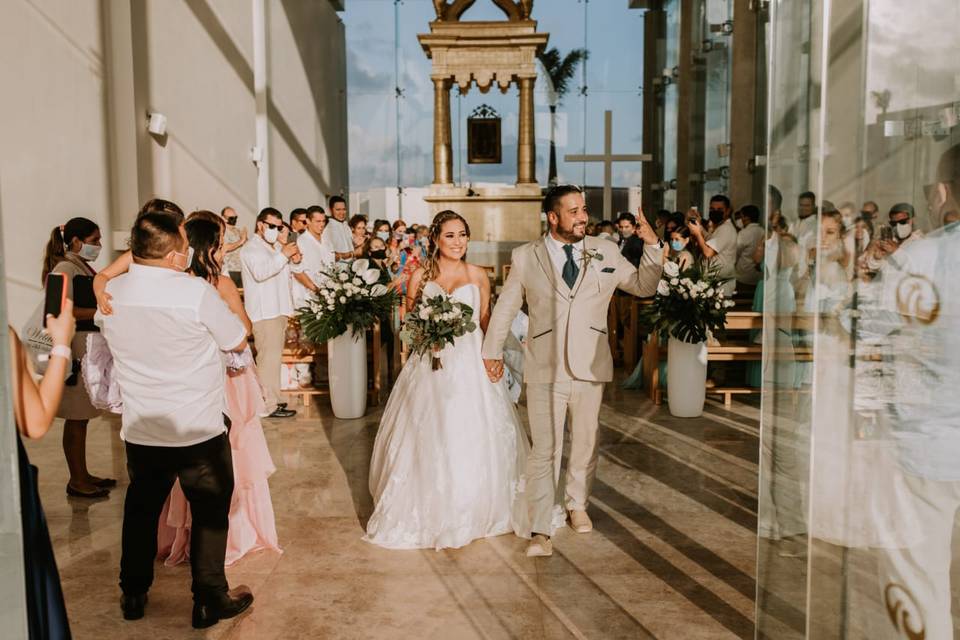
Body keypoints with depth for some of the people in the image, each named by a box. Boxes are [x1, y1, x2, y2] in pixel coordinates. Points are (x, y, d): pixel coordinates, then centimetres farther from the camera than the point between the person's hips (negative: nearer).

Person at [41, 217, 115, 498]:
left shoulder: (83, 267, 16)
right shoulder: (64, 269, -11)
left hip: (90, 346, 9)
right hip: (74, 348, -9)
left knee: (82, 417, 15)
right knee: (76, 418, -2)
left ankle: (83, 475, 24)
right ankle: (76, 481, 7)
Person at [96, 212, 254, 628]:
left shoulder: (110, 292, -4)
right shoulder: (196, 292, -20)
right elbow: (238, 341, -8)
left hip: (139, 433, 5)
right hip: (200, 432, -5)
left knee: (140, 512, 23)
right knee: (210, 515, 12)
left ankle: (133, 595, 38)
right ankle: (210, 602, 23)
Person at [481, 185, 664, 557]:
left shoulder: (606, 254, 3)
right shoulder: (525, 257, 0)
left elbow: (644, 286, 10)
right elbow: (505, 308, 9)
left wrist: (652, 246, -5)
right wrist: (492, 351, 15)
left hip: (591, 369, 3)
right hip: (545, 370, -2)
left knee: (585, 446, 18)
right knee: (544, 452, -1)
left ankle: (577, 506, 41)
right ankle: (542, 532, 7)